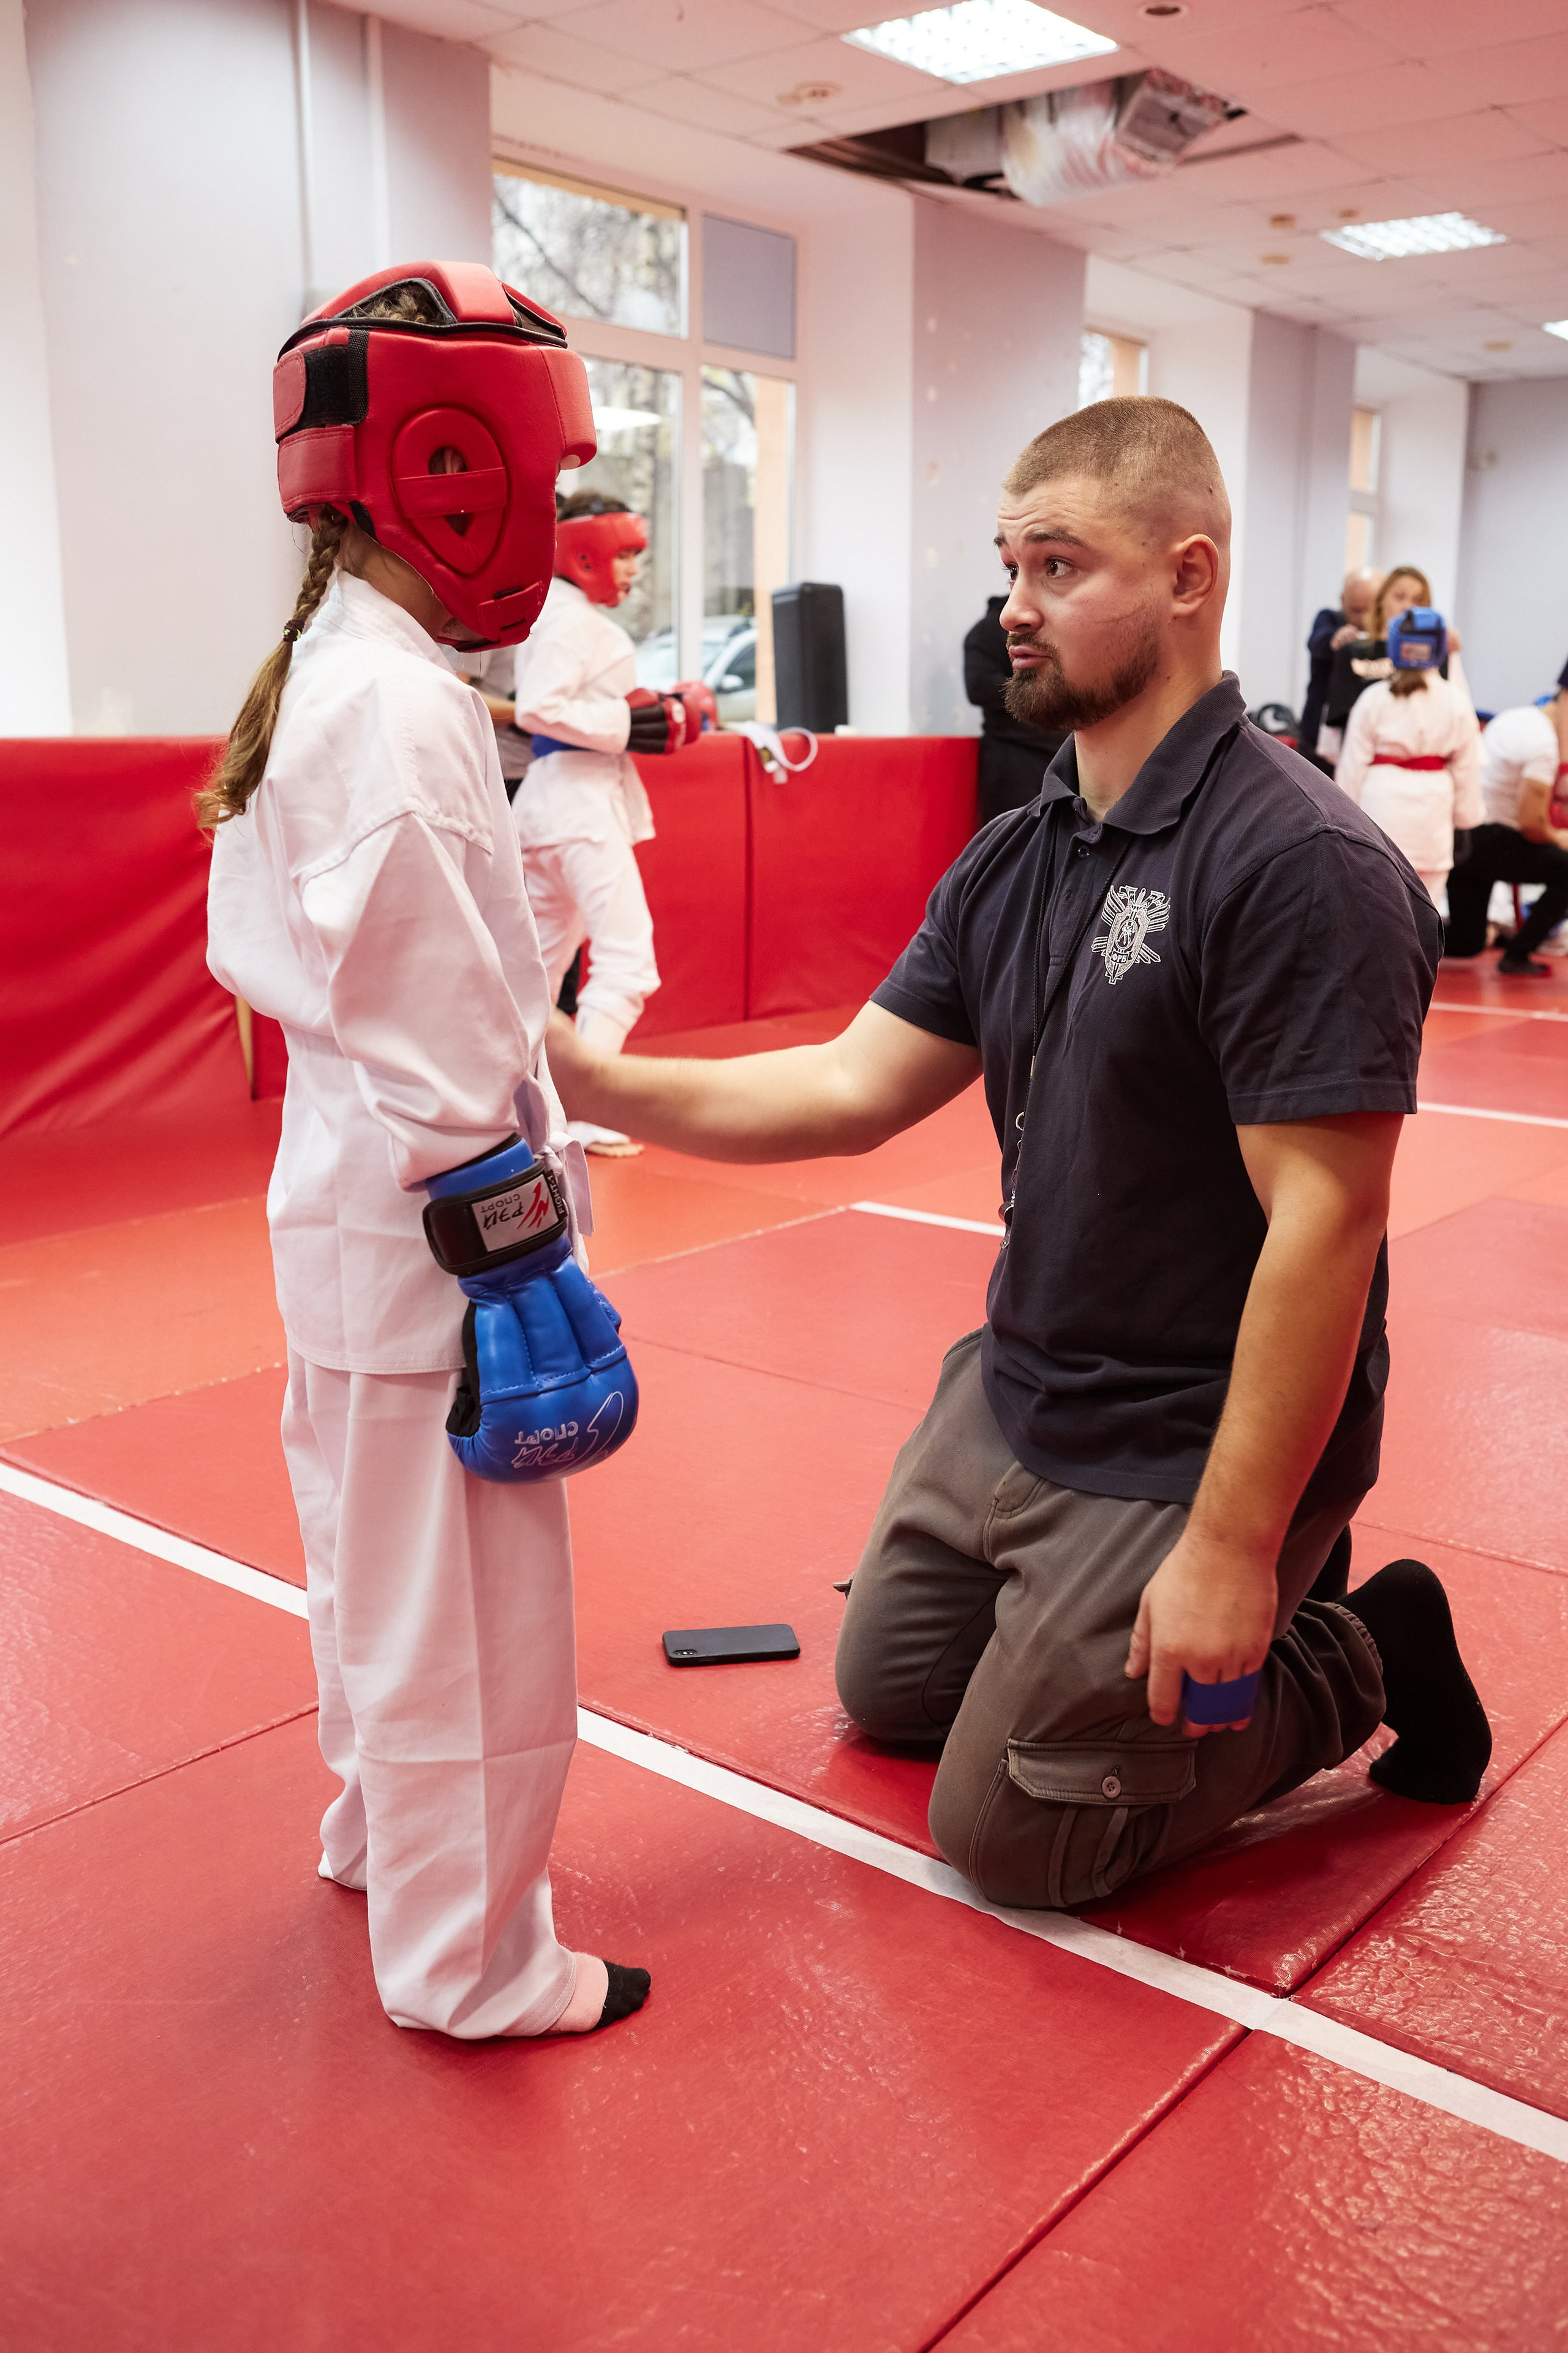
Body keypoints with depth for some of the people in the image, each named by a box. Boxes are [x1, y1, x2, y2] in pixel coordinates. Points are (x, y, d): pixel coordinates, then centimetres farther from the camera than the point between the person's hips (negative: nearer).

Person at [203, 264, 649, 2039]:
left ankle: (379, 1827, 45)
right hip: (421, 1224, -10)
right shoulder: (402, 713, -20)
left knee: (373, 1546, 25)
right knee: (462, 1610, 3)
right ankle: (465, 1962, 20)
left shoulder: (311, 685, 11)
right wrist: (503, 1262, -18)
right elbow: (433, 1041, -23)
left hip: (338, 1204, 10)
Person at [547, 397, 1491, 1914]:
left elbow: (1322, 1223, -26)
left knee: (1011, 1841, 4)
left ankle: (1362, 1660, 19)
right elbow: (857, 1086, -1)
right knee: (889, 1690, 24)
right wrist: (585, 1079, -12)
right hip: (1015, 1395, 9)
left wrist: (1231, 1546, -24)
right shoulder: (1017, 859, 3)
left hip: (1187, 1449, -8)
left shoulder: (1299, 866, -24)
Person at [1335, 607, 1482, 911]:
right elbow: (1467, 765, 7)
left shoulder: (1373, 698, -4)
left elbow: (1354, 761, -1)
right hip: (1433, 810, 1)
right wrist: (1467, 817, 18)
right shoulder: (1457, 702, 0)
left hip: (1381, 801, -1)